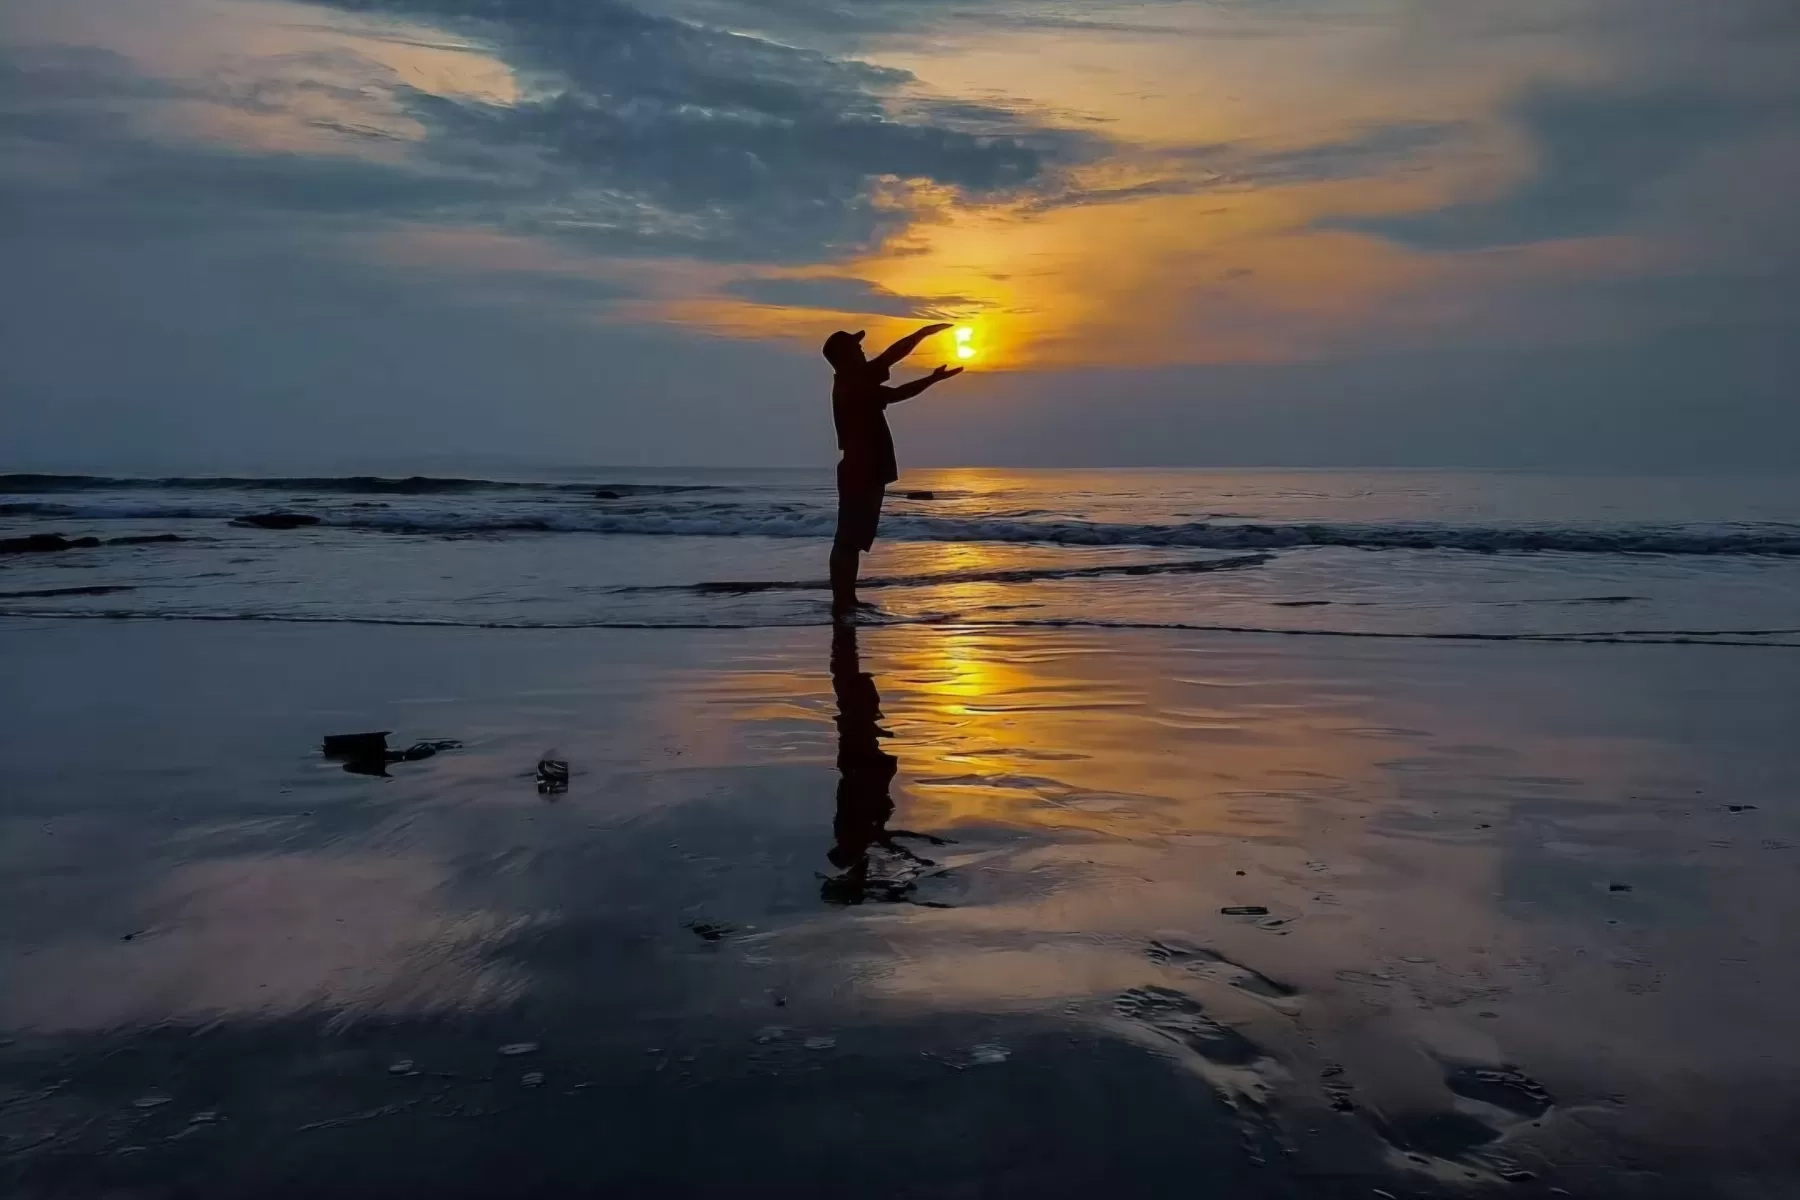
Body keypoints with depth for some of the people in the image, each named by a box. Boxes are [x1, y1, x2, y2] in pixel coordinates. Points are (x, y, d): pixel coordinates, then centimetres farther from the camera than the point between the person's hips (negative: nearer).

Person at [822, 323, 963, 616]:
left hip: (868, 471, 10)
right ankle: (842, 602, -10)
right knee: (849, 539, -10)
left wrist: (923, 333, 19)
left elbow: (894, 353, 19)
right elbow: (895, 395, -18)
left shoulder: (859, 380, 14)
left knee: (854, 538, 12)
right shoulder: (849, 386, -14)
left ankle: (846, 600, 17)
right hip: (859, 472, -10)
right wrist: (933, 379, -15)